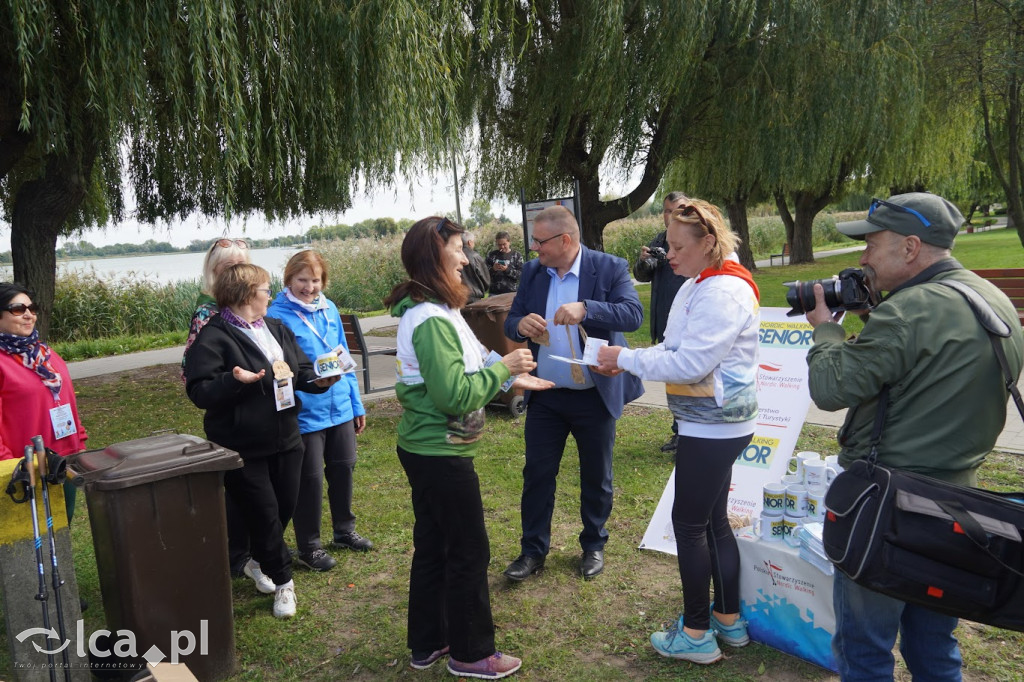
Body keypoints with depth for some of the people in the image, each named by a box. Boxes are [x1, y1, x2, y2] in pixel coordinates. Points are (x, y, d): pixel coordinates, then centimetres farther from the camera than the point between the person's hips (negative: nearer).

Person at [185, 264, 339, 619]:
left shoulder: (277, 329, 11)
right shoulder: (214, 337, -13)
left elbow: (302, 370, 12)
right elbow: (199, 391, -18)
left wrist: (318, 380, -8)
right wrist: (235, 381, -33)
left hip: (285, 440, 7)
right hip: (243, 447, -7)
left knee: (285, 507, 15)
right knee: (264, 514, 2)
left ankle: (259, 563, 40)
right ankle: (283, 582, 20)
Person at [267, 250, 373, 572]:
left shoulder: (329, 309, 6)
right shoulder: (277, 315, -12)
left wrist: (356, 403, 13)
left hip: (340, 407, 6)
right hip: (305, 413, -6)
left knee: (343, 468, 16)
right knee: (310, 479, 4)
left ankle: (344, 530, 37)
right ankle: (308, 547, 22)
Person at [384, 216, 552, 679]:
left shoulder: (432, 311, 9)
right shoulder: (433, 320, -23)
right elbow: (456, 396, -26)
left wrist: (509, 378, 9)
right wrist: (502, 367, -16)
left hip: (426, 449, 10)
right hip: (441, 454, -10)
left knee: (432, 547, 19)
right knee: (469, 552, 5)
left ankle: (427, 644, 34)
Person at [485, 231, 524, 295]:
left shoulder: (517, 255, 5)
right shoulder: (491, 255, 10)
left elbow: (521, 274, -5)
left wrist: (507, 269, -18)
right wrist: (493, 269, -15)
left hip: (511, 292, -1)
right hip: (494, 292, 1)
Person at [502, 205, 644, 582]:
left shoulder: (610, 268, -11)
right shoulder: (532, 272, 1)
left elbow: (633, 314, -23)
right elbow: (510, 322, 4)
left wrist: (585, 309, -38)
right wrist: (520, 324, -21)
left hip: (595, 394, -3)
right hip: (544, 395, 3)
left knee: (596, 476, 13)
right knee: (537, 473, 10)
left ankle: (593, 545, 35)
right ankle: (533, 550, 26)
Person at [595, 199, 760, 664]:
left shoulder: (724, 293, -20)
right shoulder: (698, 286, 11)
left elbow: (688, 364, -25)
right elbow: (675, 348, 13)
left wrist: (626, 358, -16)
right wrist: (626, 360, -1)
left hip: (712, 427, -10)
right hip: (711, 423, 10)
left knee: (689, 524, 1)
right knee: (713, 521, 18)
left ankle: (696, 634, 17)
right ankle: (728, 620, 32)